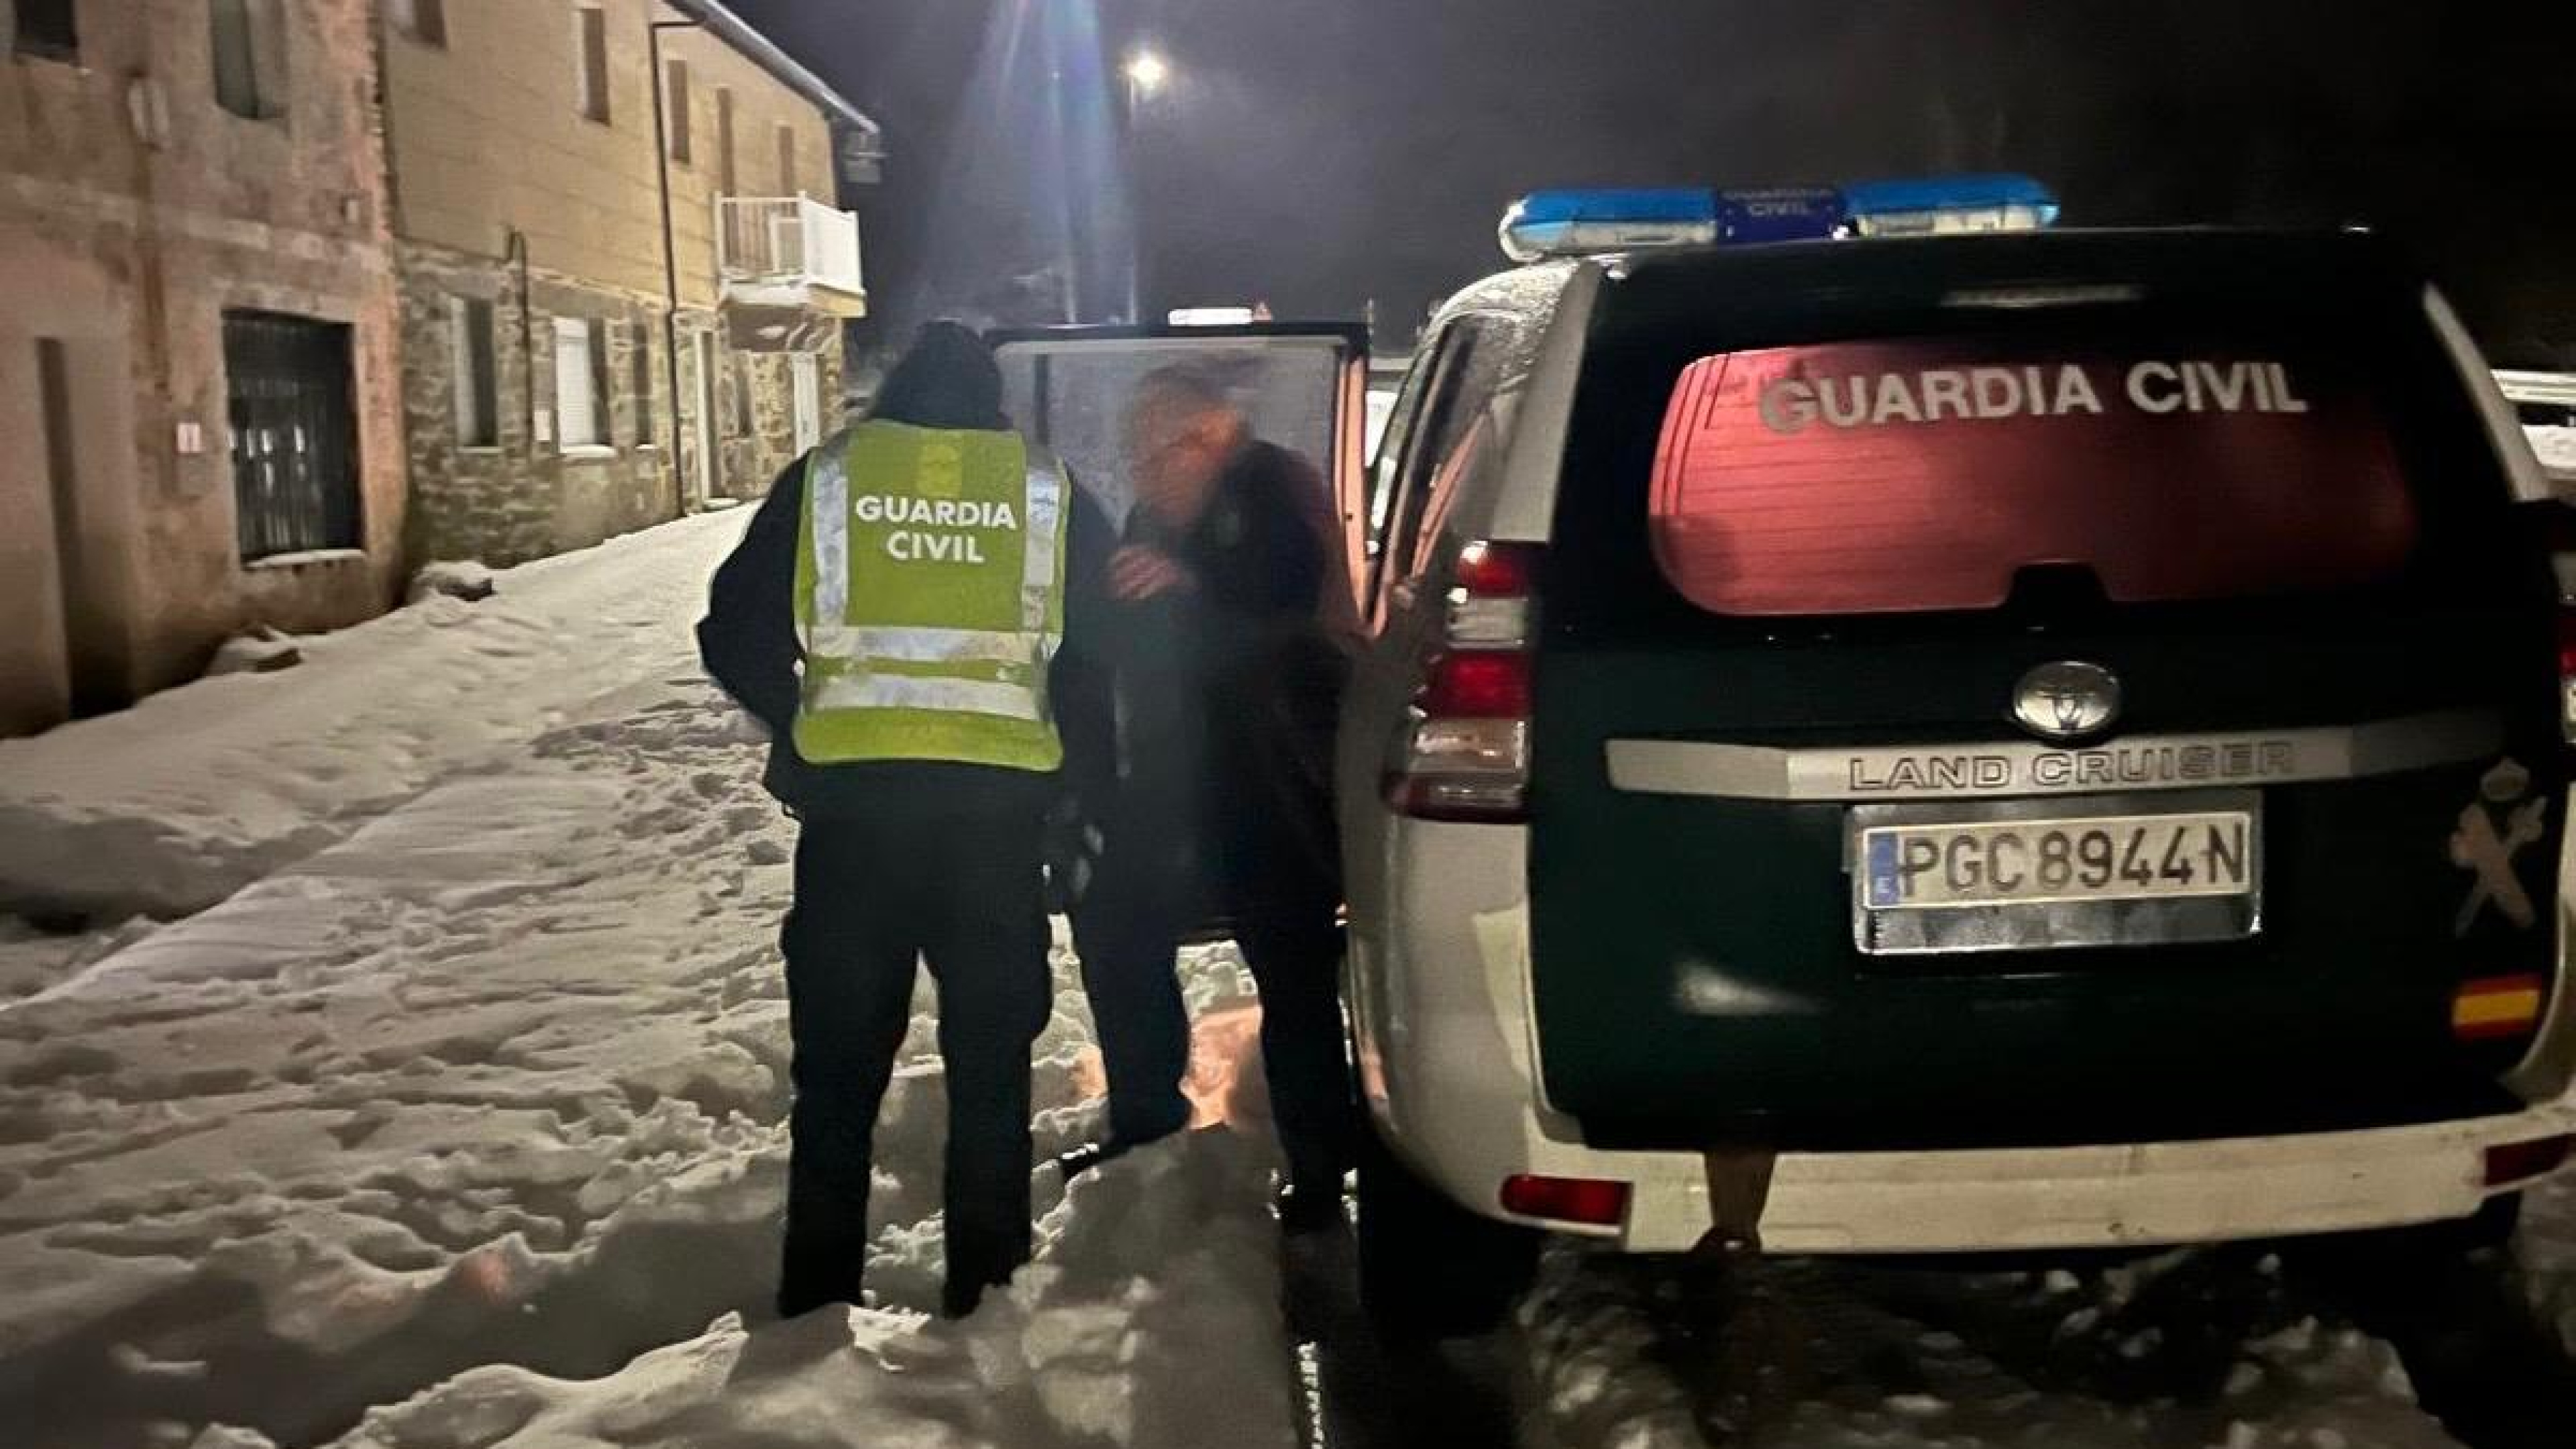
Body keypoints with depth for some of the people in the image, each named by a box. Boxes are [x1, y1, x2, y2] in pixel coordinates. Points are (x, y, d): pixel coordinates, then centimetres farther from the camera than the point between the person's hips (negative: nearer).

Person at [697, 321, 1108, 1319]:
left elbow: (735, 635, 4)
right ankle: (983, 1279, 16)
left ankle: (820, 1287, 16)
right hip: (1000, 796, 1)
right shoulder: (1048, 490, 6)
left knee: (840, 1056, 11)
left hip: (853, 792, 0)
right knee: (990, 1055, 12)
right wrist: (1079, 790, 21)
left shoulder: (826, 478, 4)